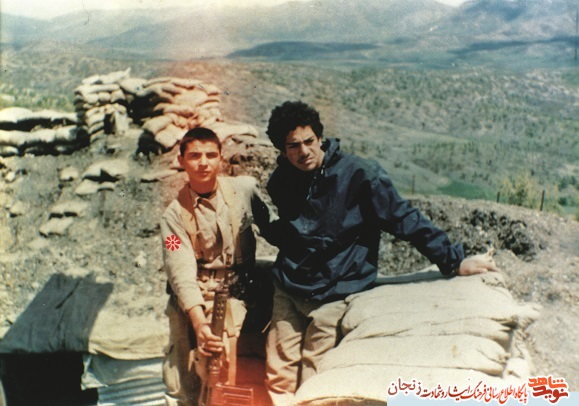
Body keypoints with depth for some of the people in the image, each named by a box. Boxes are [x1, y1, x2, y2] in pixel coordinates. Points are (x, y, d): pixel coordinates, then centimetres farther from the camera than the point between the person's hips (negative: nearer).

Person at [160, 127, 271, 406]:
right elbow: (182, 273, -15)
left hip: (234, 291, 0)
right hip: (189, 300, 0)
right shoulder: (175, 214, -5)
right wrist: (200, 323, -26)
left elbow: (270, 225, 16)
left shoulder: (245, 189, -2)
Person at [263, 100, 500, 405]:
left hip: (333, 296, -4)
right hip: (288, 291, 5)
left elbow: (405, 219, -12)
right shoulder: (280, 182, 1)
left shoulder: (357, 174, -15)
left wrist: (454, 261, -13)